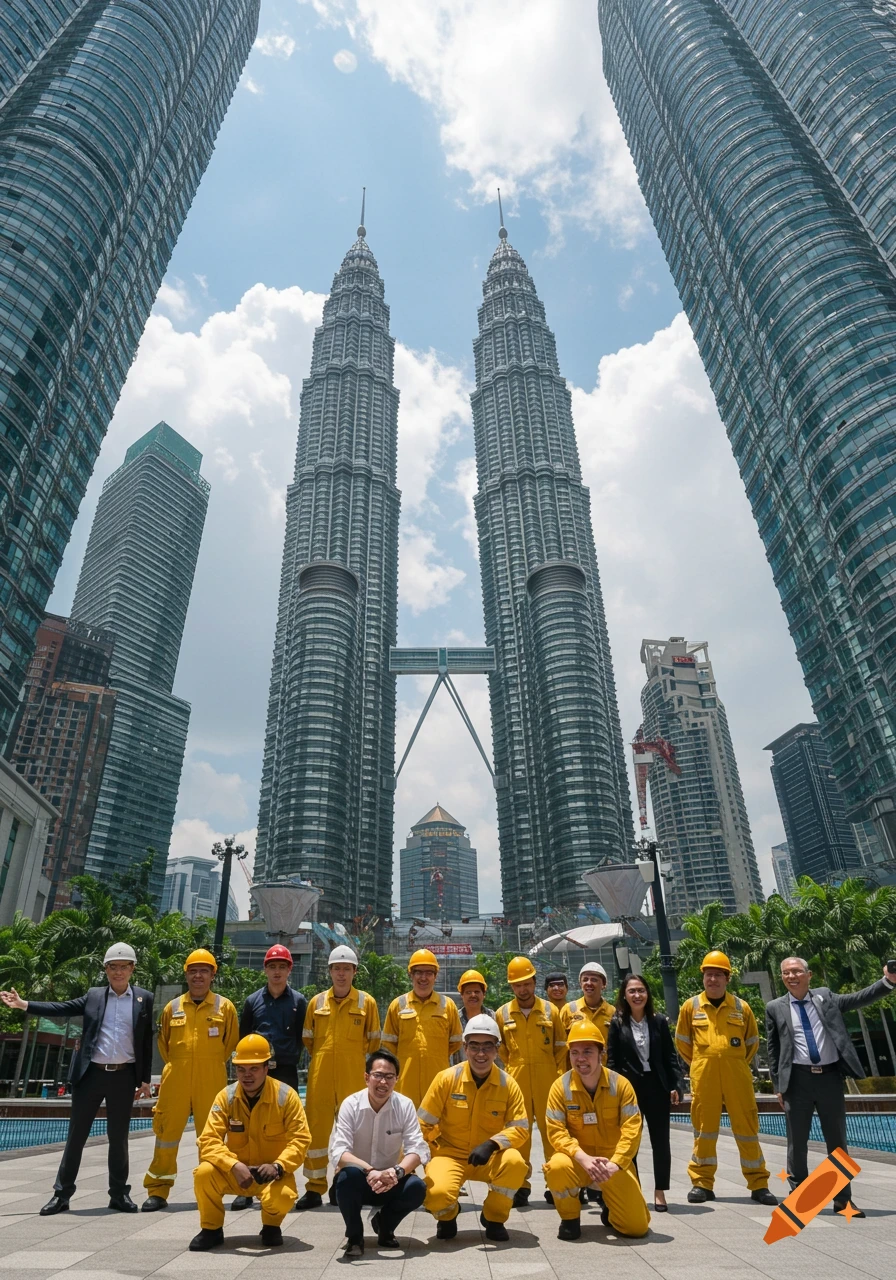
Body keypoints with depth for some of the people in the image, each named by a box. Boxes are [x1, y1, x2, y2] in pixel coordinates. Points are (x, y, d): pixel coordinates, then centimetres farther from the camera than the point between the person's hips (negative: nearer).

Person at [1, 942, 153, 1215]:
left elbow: (146, 1042, 3)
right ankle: (61, 1193, 23)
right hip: (91, 1074, 1)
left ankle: (119, 1194, 23)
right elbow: (61, 1009, -1)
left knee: (118, 1137, 9)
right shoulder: (93, 995, 6)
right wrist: (23, 1004, -11)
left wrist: (145, 1079, 2)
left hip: (124, 1077, -1)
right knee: (76, 1134, 8)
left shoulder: (144, 998, 2)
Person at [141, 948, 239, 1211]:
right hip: (175, 1081, 2)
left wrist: (212, 1066, 9)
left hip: (211, 1083, -1)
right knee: (166, 1131, 4)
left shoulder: (224, 1007, 0)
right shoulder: (172, 1008, 5)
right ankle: (157, 1191, 19)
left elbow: (231, 1042, 8)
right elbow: (163, 1043, 17)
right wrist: (176, 1067, 13)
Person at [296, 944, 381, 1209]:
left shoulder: (367, 1002, -1)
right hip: (319, 1076, 1)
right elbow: (308, 1038, 14)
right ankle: (315, 1189, 17)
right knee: (316, 1129, 5)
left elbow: (373, 1040, 8)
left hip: (352, 1077, -1)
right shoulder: (317, 1002, 3)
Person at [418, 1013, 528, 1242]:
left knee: (515, 1161, -30)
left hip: (490, 1159, 1)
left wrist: (492, 1144, -26)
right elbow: (424, 1124, -3)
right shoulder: (447, 1078, -11)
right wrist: (432, 1157, -11)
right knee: (437, 1193, -31)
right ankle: (447, 1216, 10)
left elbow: (520, 1128, -11)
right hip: (450, 1155, -1)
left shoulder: (508, 1084, -8)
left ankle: (494, 1217, 1)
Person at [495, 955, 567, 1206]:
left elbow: (561, 1047, 7)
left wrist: (558, 1075, 1)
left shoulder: (550, 1010, 1)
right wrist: (512, 1068, 8)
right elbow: (500, 1049, 13)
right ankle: (521, 1185, 15)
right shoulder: (502, 1013, 2)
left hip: (547, 1080, 0)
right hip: (516, 1080, 1)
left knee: (551, 1129, 5)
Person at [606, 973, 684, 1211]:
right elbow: (612, 1060, -2)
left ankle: (660, 1191, 21)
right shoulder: (617, 1023, -2)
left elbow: (670, 1056, 3)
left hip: (657, 1086, 1)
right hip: (628, 1088, -1)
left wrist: (676, 1085, -5)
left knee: (660, 1140, 7)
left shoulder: (659, 1020, 2)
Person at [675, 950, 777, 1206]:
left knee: (747, 1127, 6)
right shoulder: (691, 1006, 2)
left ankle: (758, 1184, 19)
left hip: (737, 1076, 0)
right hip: (703, 1077, 0)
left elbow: (752, 1041, 14)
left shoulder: (741, 1007, 3)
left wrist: (737, 1064, 12)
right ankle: (702, 1183, 16)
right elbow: (682, 1041, 11)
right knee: (704, 1128, 6)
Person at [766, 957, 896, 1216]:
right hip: (798, 1080, -1)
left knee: (837, 1141, 10)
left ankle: (842, 1200, 23)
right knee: (797, 1142, 6)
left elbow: (859, 999, -1)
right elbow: (773, 1050, 4)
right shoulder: (775, 1008, 2)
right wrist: (779, 1085, 0)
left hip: (830, 1077, 1)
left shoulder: (825, 996, 7)